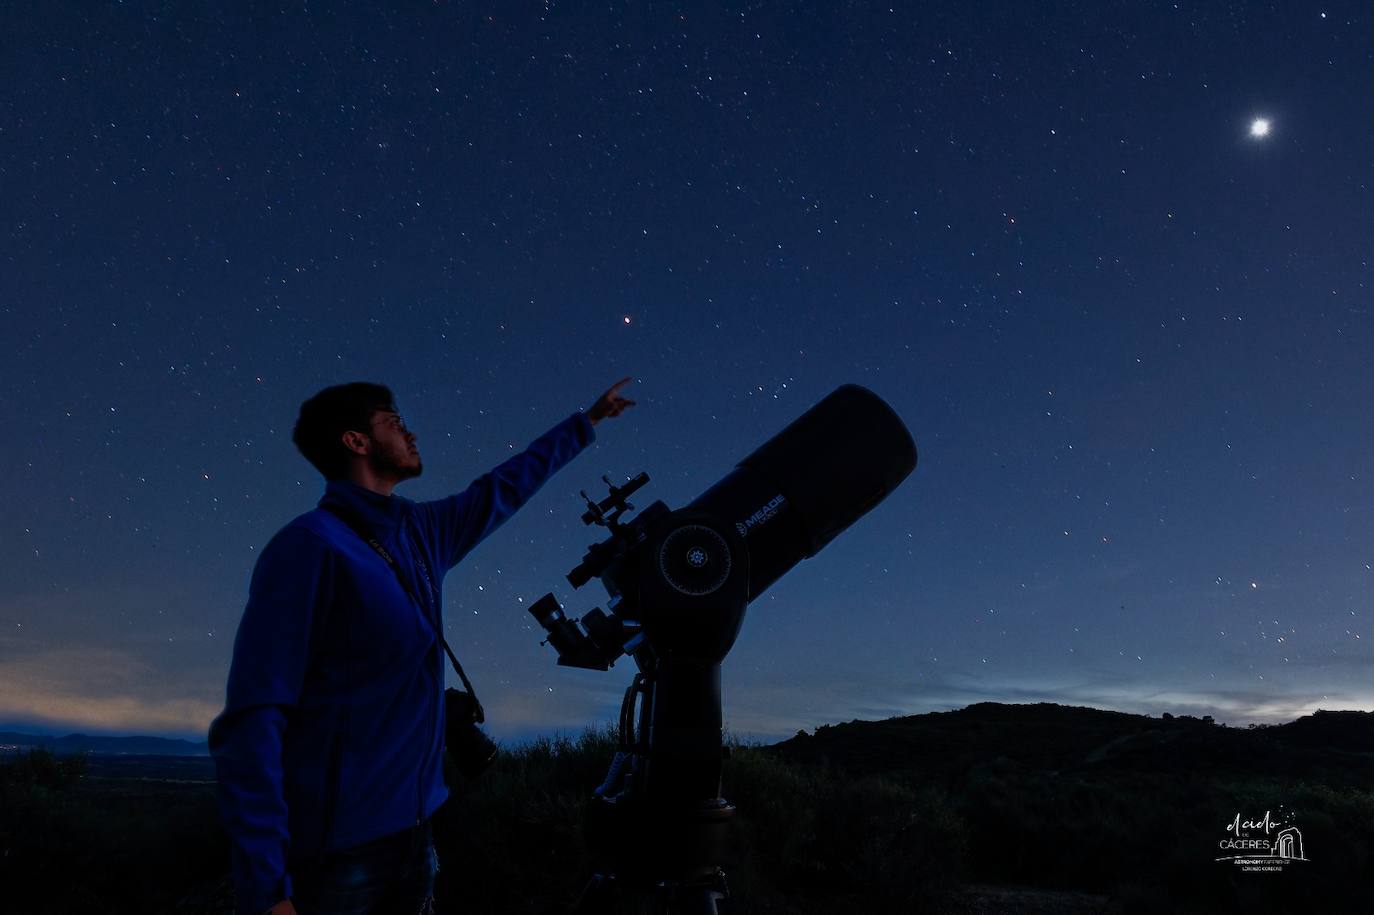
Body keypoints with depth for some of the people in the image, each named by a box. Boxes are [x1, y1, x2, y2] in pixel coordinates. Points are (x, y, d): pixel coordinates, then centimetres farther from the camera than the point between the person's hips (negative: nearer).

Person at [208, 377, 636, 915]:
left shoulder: (420, 532, 7)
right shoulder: (313, 543, -15)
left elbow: (501, 491, 24)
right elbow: (252, 720, -19)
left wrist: (587, 421, 33)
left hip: (411, 830, 7)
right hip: (334, 850, -7)